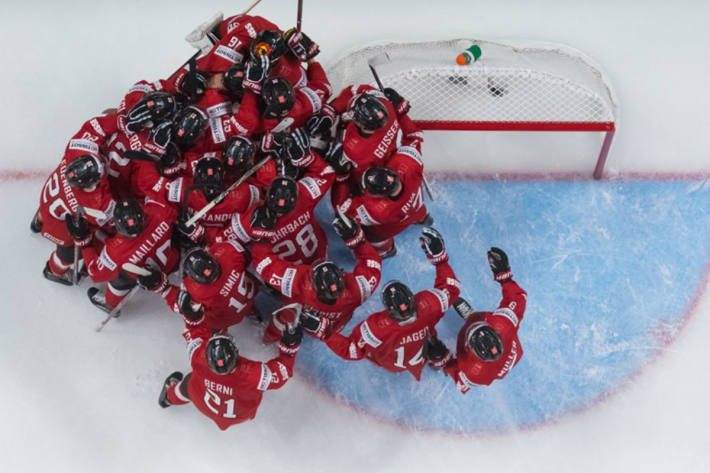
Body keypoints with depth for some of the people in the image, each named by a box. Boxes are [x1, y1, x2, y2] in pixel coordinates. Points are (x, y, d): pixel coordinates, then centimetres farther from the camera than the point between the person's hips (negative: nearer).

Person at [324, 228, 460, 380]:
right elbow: (451, 288, -19)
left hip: (389, 364, -2)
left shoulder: (375, 328, -45)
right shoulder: (427, 304, -39)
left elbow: (350, 352, -31)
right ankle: (440, 360, 50)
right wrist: (440, 256, -18)